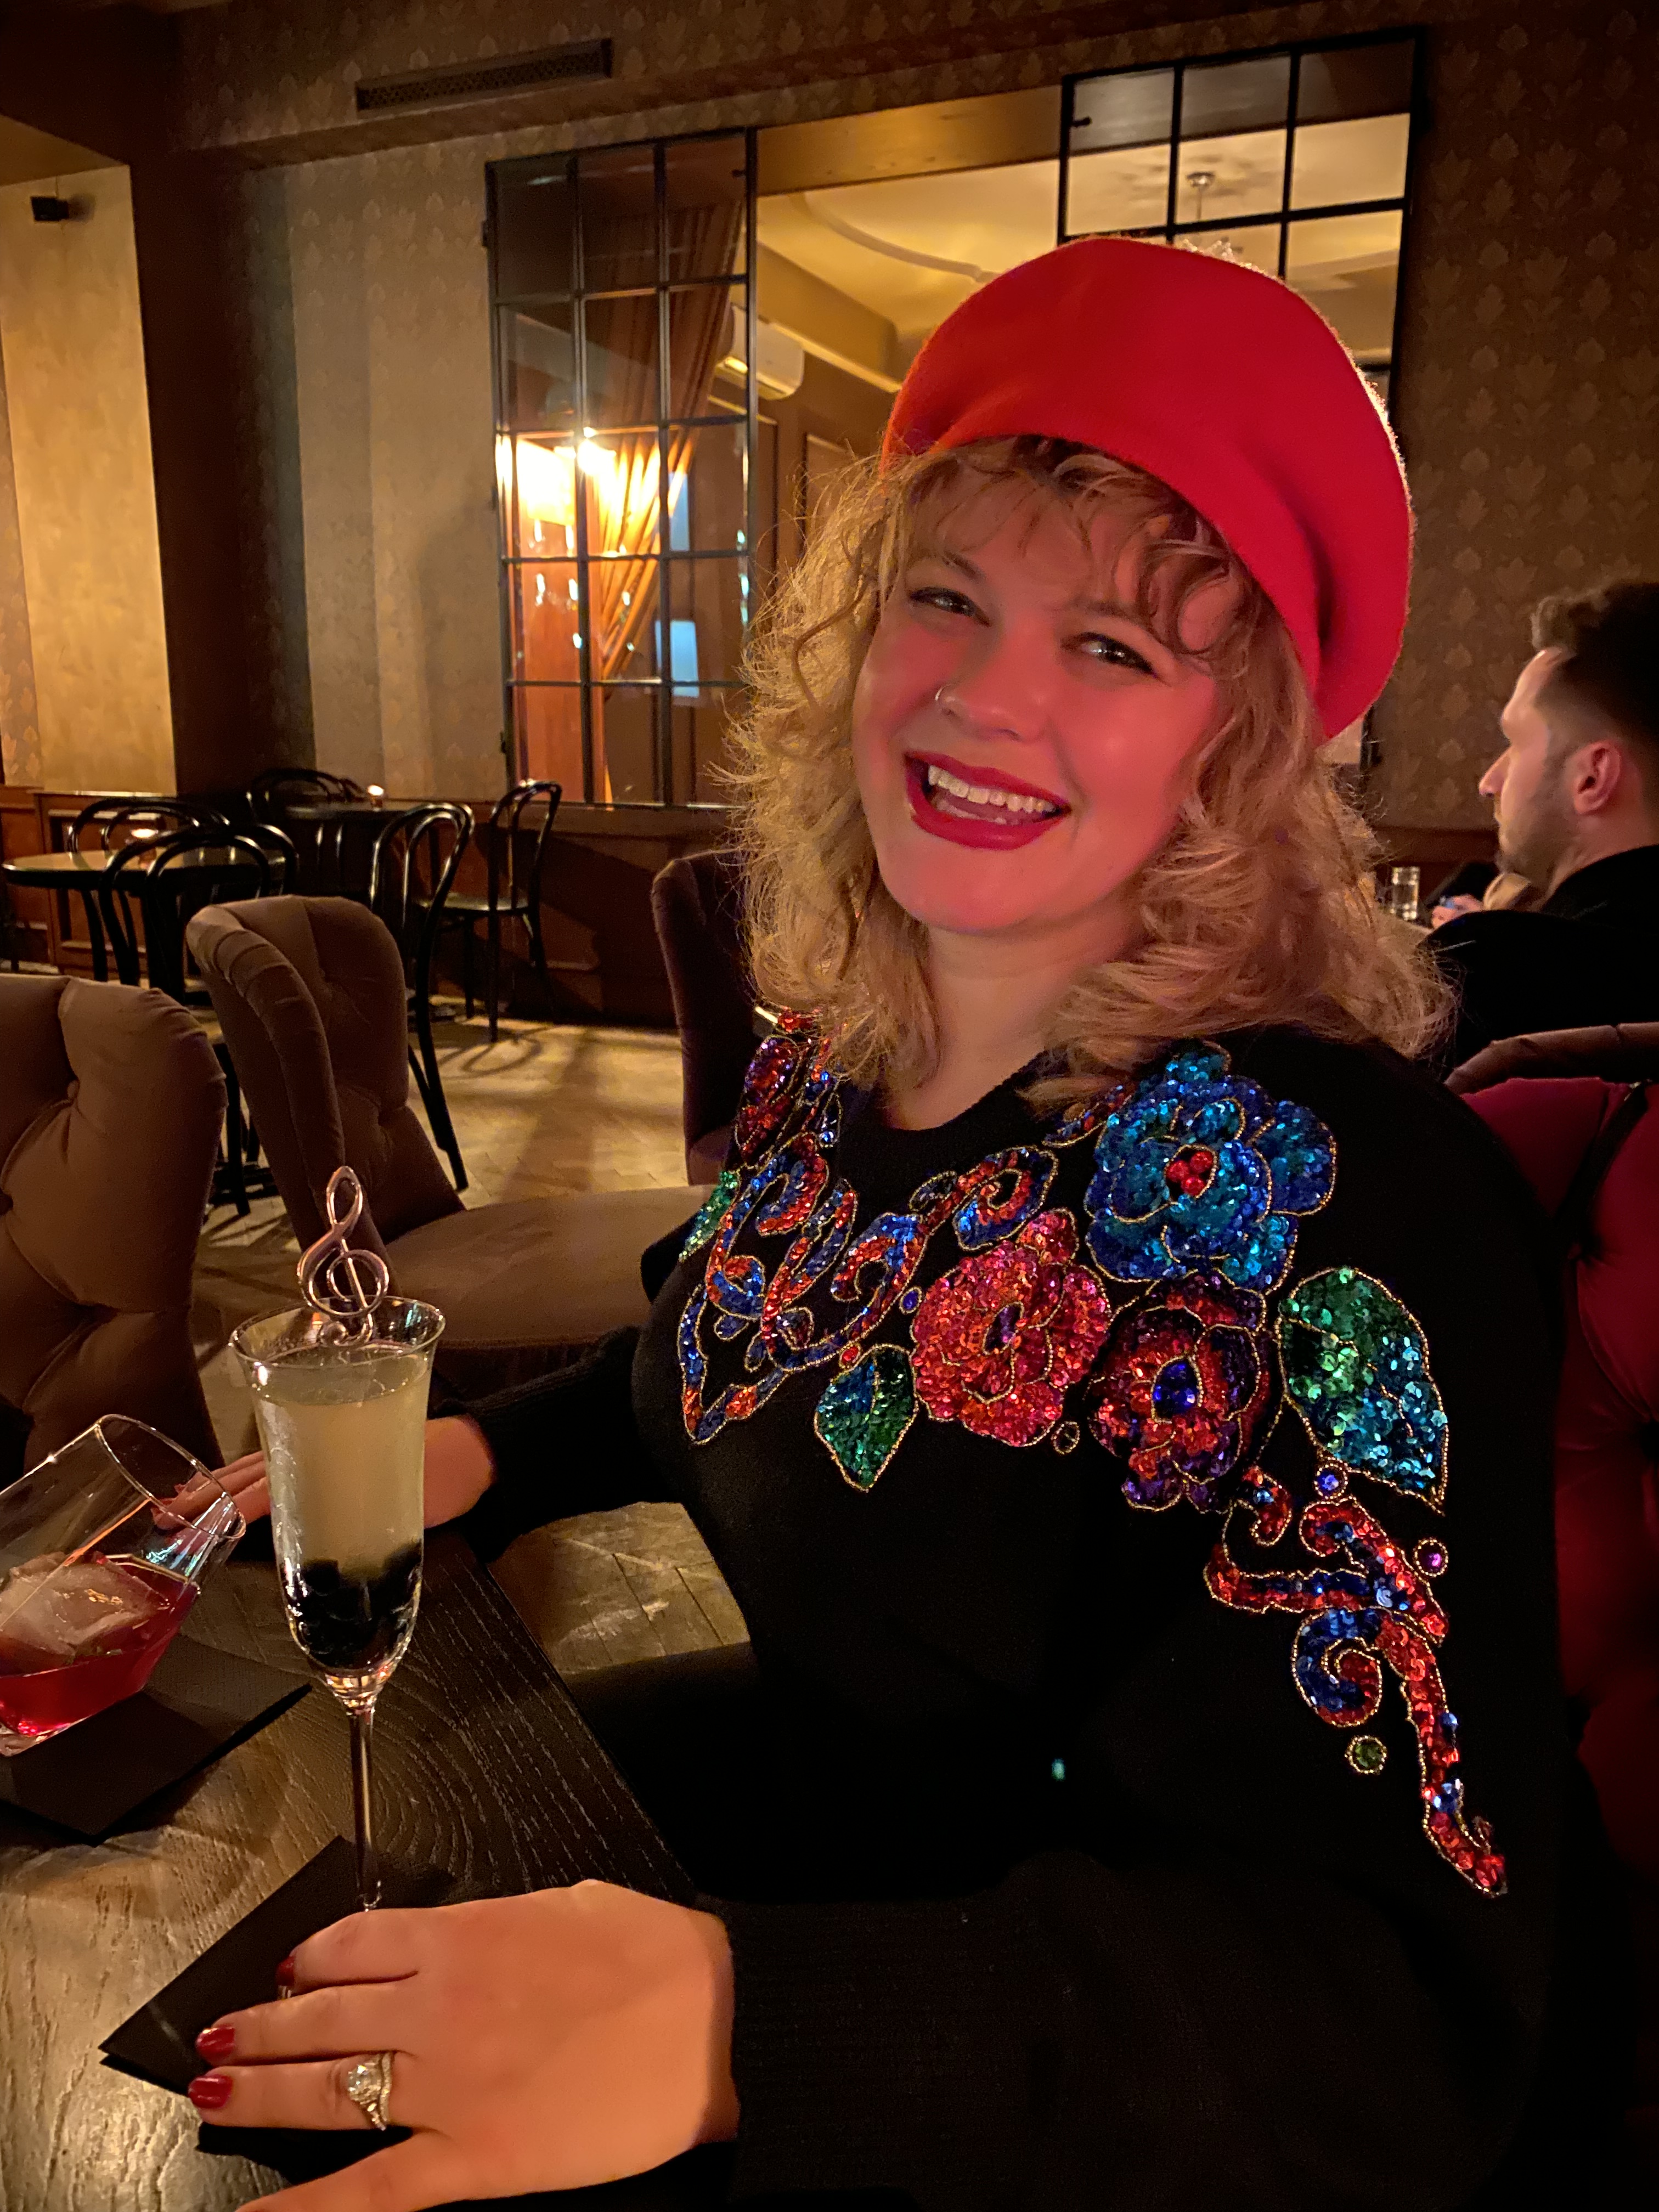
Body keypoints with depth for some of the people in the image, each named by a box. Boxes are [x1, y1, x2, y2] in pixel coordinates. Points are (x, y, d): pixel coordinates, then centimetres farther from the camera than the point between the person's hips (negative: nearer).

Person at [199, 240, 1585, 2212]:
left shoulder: (1338, 1202, -27)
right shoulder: (830, 1064, -4)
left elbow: (1402, 2010, -28)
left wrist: (736, 2023, -40)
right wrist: (491, 1450, 1)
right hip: (753, 1806, 6)